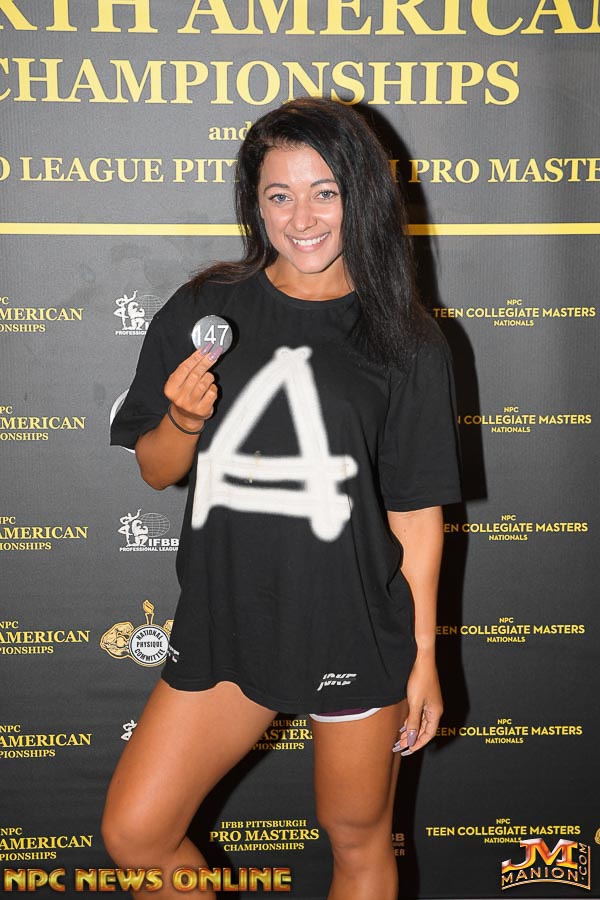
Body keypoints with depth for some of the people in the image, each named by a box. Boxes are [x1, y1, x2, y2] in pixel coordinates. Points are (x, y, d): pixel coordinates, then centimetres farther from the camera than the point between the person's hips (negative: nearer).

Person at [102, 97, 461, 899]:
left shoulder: (405, 341, -4)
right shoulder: (203, 310, 1)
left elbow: (417, 510, -2)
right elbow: (157, 470, 7)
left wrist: (424, 657, -2)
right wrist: (182, 420, -15)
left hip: (355, 635, -2)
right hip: (224, 623, 3)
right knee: (133, 834, 8)